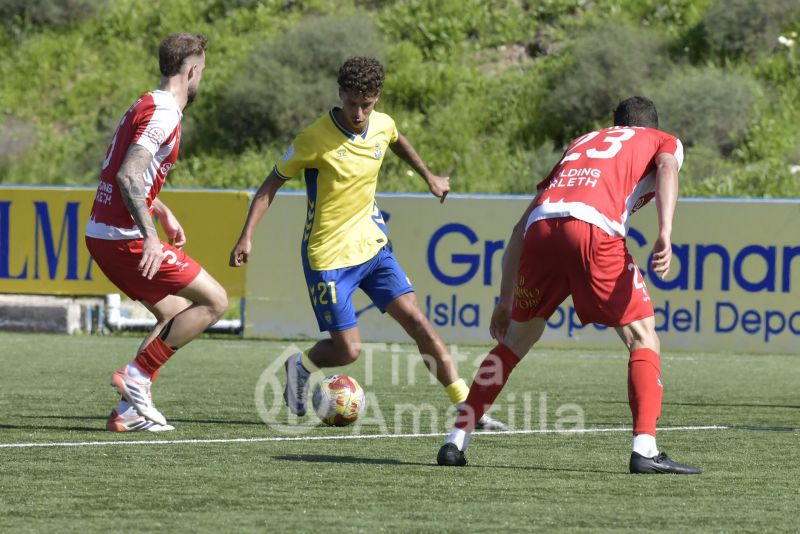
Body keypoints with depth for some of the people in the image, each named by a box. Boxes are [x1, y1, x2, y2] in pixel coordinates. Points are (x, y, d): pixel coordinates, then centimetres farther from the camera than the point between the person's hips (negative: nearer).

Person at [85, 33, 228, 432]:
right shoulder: (163, 116, -16)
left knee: (175, 315, 18)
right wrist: (149, 234, -32)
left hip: (100, 234, 10)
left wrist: (164, 213, 37)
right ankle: (137, 376, -7)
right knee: (214, 301, -4)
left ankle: (128, 411, 10)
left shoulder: (142, 107, 15)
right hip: (126, 238, -10)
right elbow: (128, 177, -26)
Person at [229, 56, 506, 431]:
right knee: (348, 350, -7)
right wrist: (247, 236, -16)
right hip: (328, 256, -5)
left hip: (372, 246, 5)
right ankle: (301, 367, 27)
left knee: (418, 322, -6)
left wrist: (429, 177, 31)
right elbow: (272, 183, -10)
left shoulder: (383, 125, -1)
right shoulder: (315, 139, -19)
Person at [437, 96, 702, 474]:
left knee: (515, 341, 20)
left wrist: (505, 301, 36)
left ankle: (456, 441, 17)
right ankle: (645, 450, -10)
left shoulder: (582, 142, 39)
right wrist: (665, 234, -14)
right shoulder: (663, 141, 28)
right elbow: (667, 166, -1)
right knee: (643, 340, 6)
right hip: (594, 228, -4)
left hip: (542, 226, 4)